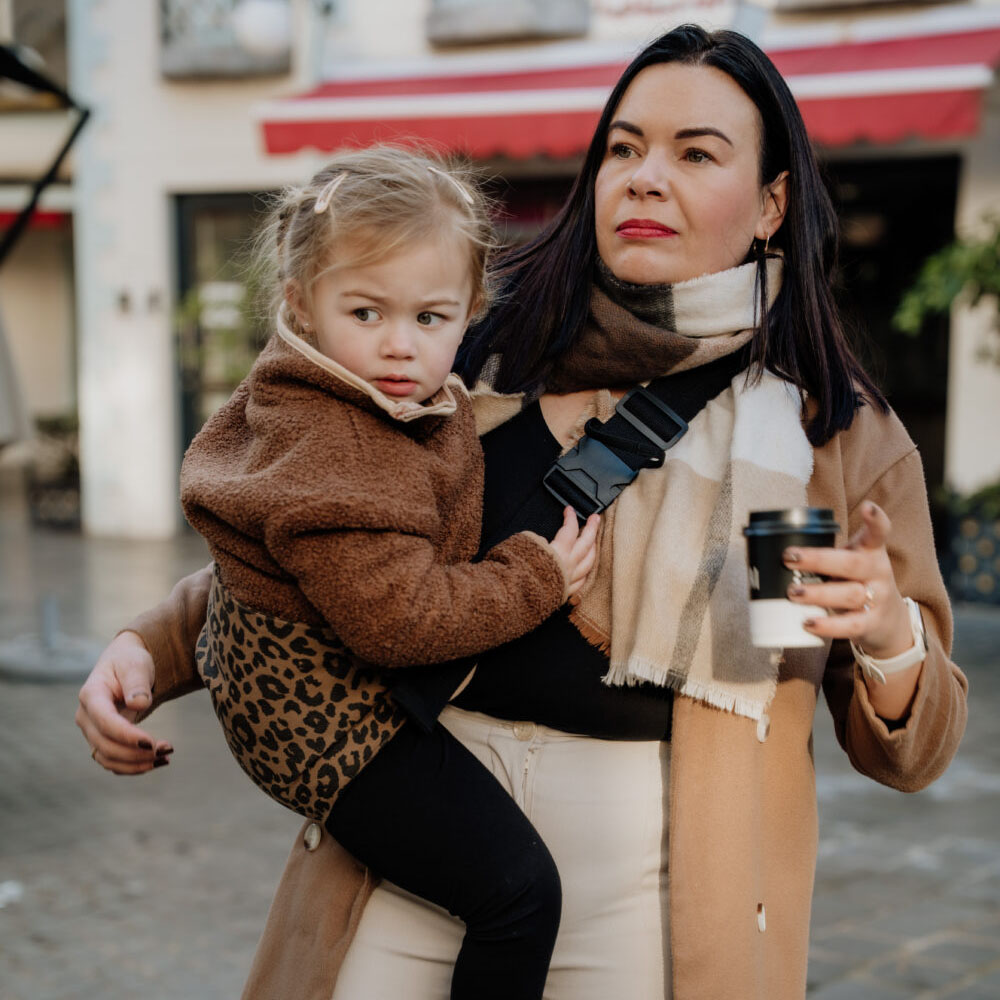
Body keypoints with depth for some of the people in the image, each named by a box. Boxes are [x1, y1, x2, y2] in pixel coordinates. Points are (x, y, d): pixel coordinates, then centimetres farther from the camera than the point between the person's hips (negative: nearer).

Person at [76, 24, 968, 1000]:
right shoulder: (489, 357, 5)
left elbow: (909, 752, 5)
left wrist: (891, 639, -17)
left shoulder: (845, 435, 1)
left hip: (657, 877, -1)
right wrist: (147, 648, 2)